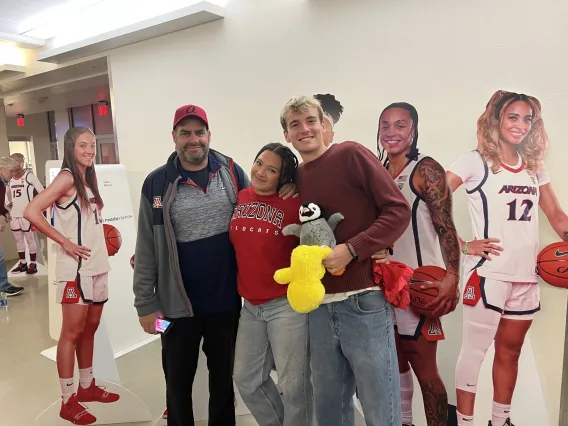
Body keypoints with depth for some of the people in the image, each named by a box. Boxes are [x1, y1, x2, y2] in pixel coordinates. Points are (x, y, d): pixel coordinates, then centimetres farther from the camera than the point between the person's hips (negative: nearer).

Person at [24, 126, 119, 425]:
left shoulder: (88, 179, 13)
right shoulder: (66, 178, -11)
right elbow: (31, 212, -21)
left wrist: (108, 235, 6)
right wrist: (65, 242, -17)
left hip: (97, 265, 8)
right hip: (76, 268, -8)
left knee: (90, 329, 16)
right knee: (72, 333, 1)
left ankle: (87, 387, 31)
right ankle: (68, 402, 13)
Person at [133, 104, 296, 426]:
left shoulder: (232, 172, -3)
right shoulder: (157, 184, -7)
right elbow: (146, 249, -4)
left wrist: (281, 191, -10)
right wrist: (146, 303, -4)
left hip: (226, 301, 1)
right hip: (177, 305, -1)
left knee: (223, 379, 21)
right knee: (178, 384, 19)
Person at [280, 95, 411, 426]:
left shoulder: (351, 154, -5)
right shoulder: (296, 178, 11)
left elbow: (399, 210, -9)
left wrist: (351, 249, -17)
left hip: (363, 301, -5)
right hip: (320, 306, 5)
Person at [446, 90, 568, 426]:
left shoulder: (535, 165, 13)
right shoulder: (476, 161, -5)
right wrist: (462, 246, -14)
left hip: (527, 274, 6)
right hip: (487, 272, -6)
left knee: (510, 350, 16)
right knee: (475, 349, 1)